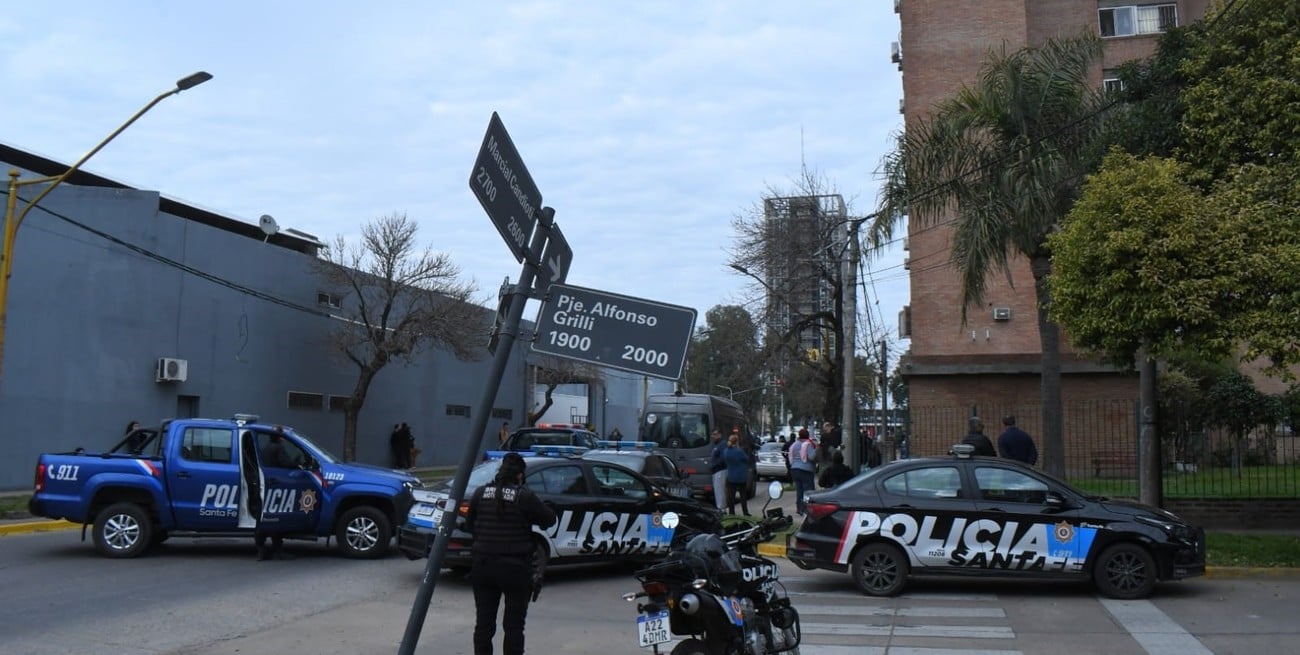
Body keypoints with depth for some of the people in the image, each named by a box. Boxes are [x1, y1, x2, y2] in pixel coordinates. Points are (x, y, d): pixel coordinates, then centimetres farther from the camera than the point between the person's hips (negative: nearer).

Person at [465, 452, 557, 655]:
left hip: (483, 566, 3)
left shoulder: (481, 493, 1)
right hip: (515, 568, -3)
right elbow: (550, 519, 0)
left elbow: (468, 524, 12)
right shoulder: (525, 496, -10)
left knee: (483, 622, 11)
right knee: (513, 625, 5)